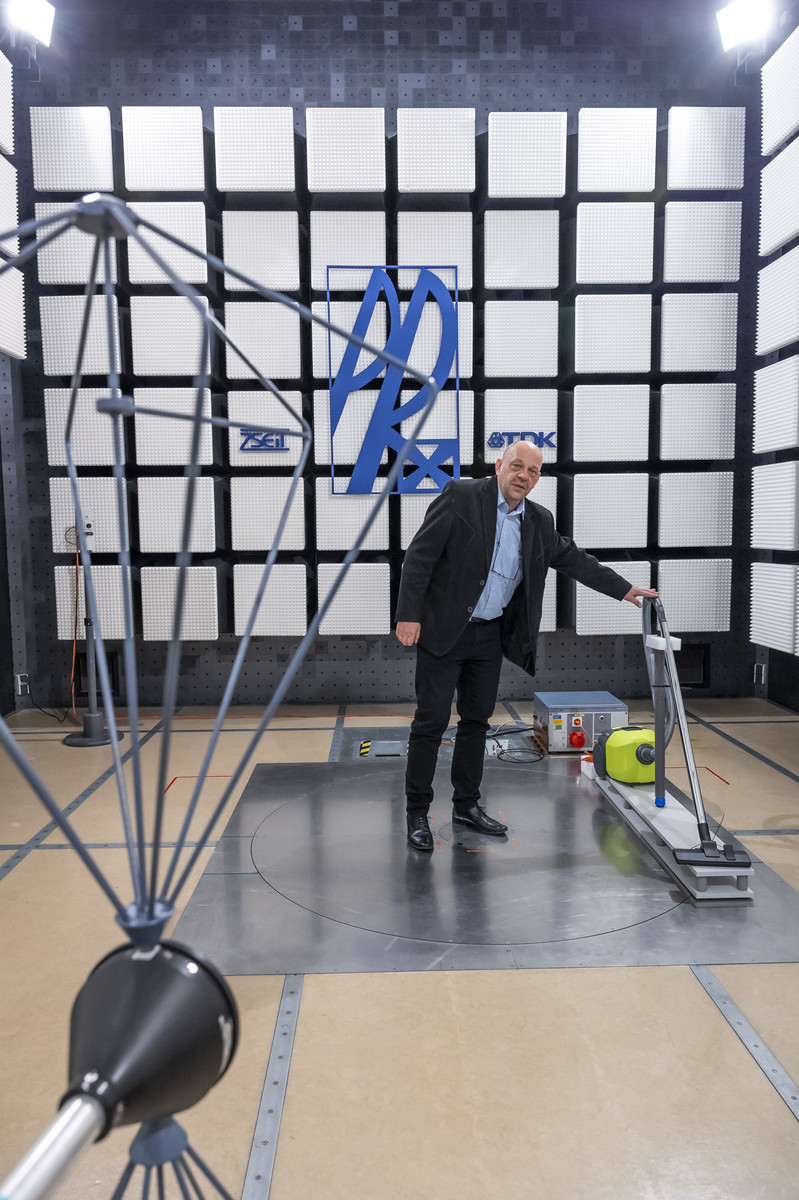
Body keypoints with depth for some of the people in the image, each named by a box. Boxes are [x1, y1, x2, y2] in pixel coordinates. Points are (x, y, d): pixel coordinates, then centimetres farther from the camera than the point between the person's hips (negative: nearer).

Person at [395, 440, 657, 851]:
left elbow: (574, 559, 18)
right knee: (431, 721, -3)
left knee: (477, 720, 13)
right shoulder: (460, 496, -9)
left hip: (490, 635, 6)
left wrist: (624, 589, 16)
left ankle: (467, 804, 27)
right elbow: (420, 555, -12)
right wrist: (408, 615, -17)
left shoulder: (538, 521, 8)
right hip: (443, 630, -6)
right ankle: (417, 813, 9)